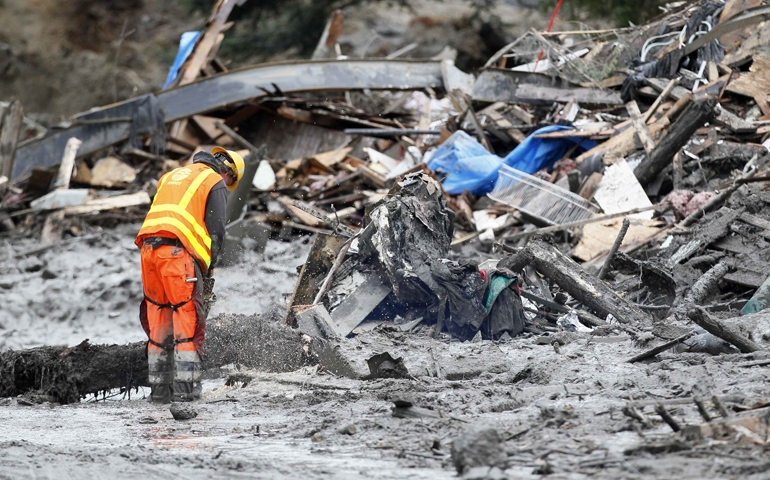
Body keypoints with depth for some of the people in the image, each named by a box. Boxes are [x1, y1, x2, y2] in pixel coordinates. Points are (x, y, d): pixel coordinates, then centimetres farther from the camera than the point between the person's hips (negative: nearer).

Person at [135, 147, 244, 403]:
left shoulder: (171, 176, 29)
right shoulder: (216, 184, 8)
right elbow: (216, 231, -1)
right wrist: (208, 267, 11)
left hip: (148, 247, 7)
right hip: (178, 250, -7)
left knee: (158, 320, 12)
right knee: (188, 318, -4)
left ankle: (159, 386, 11)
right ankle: (185, 388, -11)